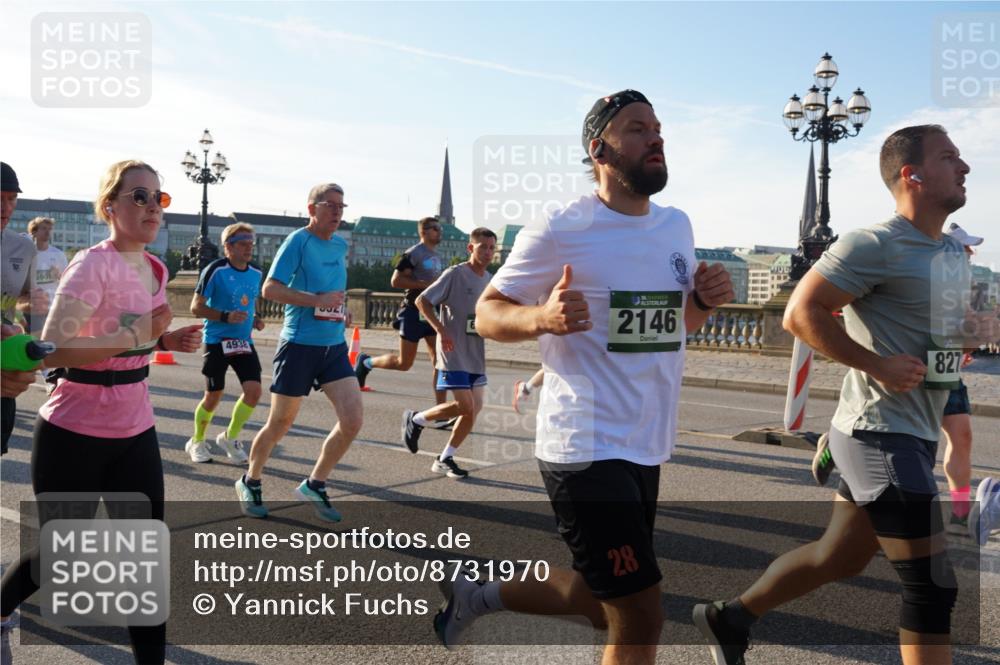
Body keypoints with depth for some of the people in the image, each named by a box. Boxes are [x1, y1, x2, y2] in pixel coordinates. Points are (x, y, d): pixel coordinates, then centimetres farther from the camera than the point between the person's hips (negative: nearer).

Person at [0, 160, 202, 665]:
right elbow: (52, 349, -27)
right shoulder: (93, 265, -18)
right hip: (74, 433, -6)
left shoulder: (155, 269, 6)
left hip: (135, 430, 6)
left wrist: (167, 341, 1)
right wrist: (134, 335, -28)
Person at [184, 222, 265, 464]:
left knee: (254, 390, -9)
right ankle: (197, 442, 28)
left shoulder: (256, 273, 5)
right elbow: (196, 307, -11)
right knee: (213, 396, 3)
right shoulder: (215, 270, -13)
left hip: (243, 341, 5)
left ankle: (230, 437, 15)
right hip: (216, 341, -5)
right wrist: (226, 316, -23)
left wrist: (255, 319, 3)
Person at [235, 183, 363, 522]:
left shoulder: (341, 245, 12)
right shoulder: (298, 241, -9)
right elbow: (270, 289, -16)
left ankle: (314, 485, 13)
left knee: (352, 420, -7)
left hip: (335, 346, 6)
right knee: (281, 423, 6)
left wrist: (339, 306, 12)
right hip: (299, 344, -6)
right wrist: (318, 300, -22)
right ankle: (250, 483, 31)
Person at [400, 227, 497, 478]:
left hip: (476, 355, 7)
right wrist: (441, 331, -21)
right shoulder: (455, 274, -11)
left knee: (475, 408, 4)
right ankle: (415, 420, 14)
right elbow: (422, 301, -12)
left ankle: (445, 459, 16)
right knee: (465, 406, -10)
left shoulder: (488, 279, 10)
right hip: (454, 354, -7)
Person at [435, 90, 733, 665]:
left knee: (606, 605, 20)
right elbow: (487, 314, -6)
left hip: (647, 449, 8)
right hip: (587, 448, -8)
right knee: (641, 618, -6)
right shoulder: (560, 231, -12)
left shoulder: (678, 226, 9)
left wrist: (704, 300, -2)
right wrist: (542, 318, -27)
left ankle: (479, 595, 41)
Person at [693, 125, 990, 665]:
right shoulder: (875, 246, -16)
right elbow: (800, 314, -20)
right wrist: (879, 366, -22)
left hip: (912, 436, 9)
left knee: (838, 558, 18)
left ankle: (728, 618, 35)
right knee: (932, 589, -4)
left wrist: (979, 331, 6)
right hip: (883, 437, -9)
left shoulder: (956, 255, 13)